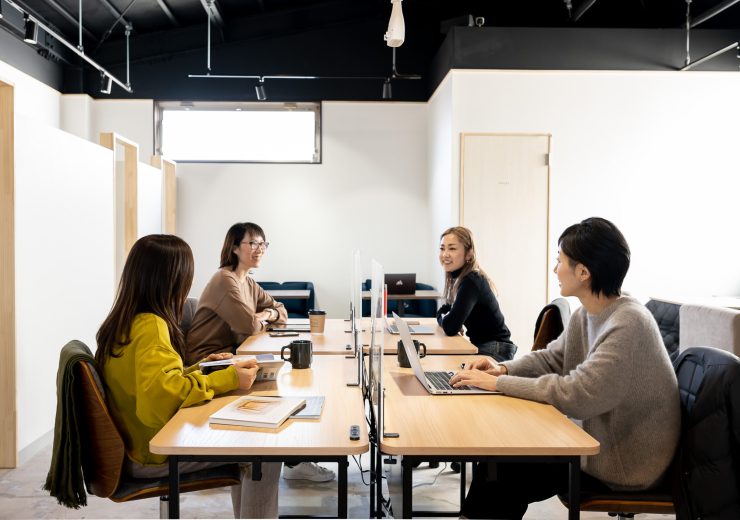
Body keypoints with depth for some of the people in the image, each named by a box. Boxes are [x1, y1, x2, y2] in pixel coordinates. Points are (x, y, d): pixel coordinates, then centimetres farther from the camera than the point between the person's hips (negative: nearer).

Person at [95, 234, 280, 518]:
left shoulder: (123, 322, 6)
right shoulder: (150, 325, -23)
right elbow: (161, 396, -35)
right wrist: (227, 379, -26)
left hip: (142, 442, 10)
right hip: (155, 453, -9)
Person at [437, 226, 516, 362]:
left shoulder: (471, 282, -22)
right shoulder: (458, 277, 5)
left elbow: (450, 328, -27)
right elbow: (443, 311, 14)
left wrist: (442, 317, -6)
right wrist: (446, 317, -7)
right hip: (480, 345, 8)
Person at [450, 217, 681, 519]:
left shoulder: (628, 324, -27)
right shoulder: (587, 314, 1)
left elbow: (577, 396, -31)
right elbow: (552, 358, 11)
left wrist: (498, 383, -26)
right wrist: (505, 369, -8)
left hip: (625, 466, -7)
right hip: (600, 441, 7)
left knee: (504, 470, -6)